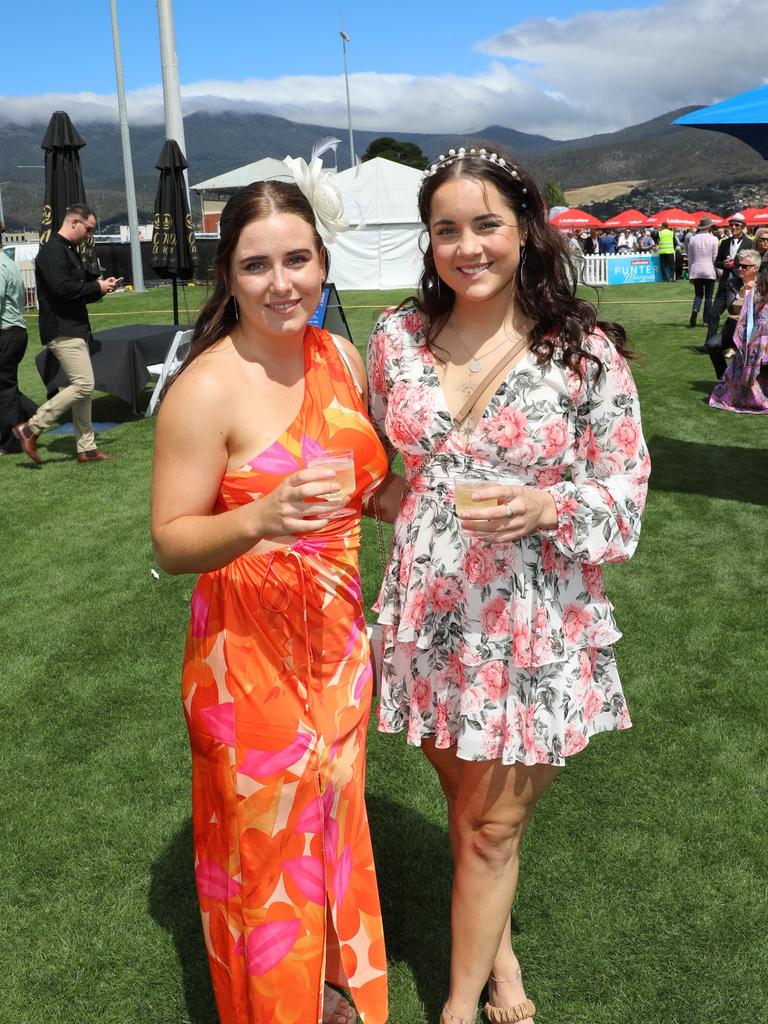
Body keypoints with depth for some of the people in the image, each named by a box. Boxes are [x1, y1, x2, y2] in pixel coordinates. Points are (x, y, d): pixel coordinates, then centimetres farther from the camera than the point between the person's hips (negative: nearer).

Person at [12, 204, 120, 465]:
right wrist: (96, 287, -13)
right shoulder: (52, 251, -12)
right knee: (83, 385, -14)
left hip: (74, 329, 11)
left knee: (82, 388, 10)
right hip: (62, 330, -11)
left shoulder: (69, 251, 20)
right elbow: (62, 288, -24)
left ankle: (86, 448, 14)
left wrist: (100, 287, 8)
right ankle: (30, 428, -8)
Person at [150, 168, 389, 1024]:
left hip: (336, 640, 6)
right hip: (248, 655, -6)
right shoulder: (208, 387, -18)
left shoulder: (343, 359, 1)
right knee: (267, 842, 11)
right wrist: (260, 519, -34)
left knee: (330, 820, 23)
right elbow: (170, 542, -17)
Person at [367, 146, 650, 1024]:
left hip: (533, 623, -3)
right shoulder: (397, 337, 0)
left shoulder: (585, 351, -10)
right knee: (467, 804, 20)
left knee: (490, 827, 10)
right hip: (428, 614, 4)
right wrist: (392, 509, 6)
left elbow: (625, 493, -6)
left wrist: (546, 508, -22)